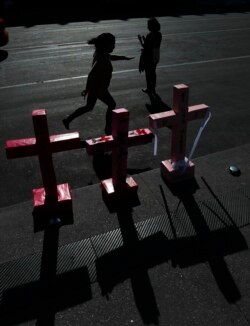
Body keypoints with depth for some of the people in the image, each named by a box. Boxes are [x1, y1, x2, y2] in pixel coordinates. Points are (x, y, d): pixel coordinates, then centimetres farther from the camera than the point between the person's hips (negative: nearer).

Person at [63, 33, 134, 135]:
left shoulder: (100, 53, 0)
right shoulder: (102, 59, -29)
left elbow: (110, 57, 22)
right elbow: (91, 75, -33)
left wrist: (124, 57, 26)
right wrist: (87, 89, -26)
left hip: (94, 86, 9)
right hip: (99, 89, -9)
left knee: (89, 107, 24)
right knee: (112, 105, 13)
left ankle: (68, 119, 26)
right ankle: (108, 129, 26)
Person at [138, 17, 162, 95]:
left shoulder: (150, 35, -22)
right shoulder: (159, 34, 2)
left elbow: (144, 46, -18)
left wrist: (141, 39, -1)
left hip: (148, 57, -8)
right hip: (156, 57, 8)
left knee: (148, 73, 6)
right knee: (153, 72, 17)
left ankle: (149, 89, 15)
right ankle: (153, 88, 26)